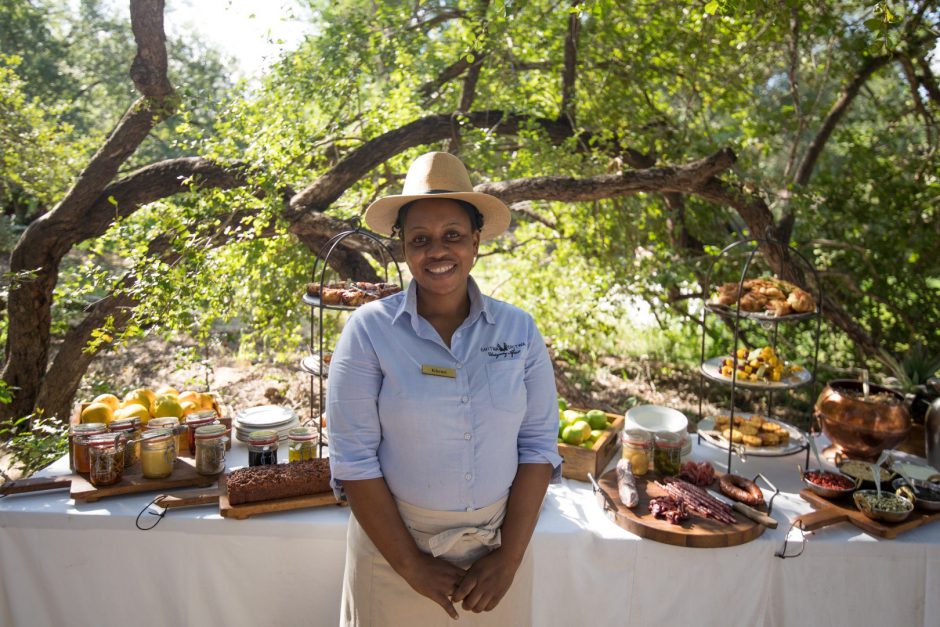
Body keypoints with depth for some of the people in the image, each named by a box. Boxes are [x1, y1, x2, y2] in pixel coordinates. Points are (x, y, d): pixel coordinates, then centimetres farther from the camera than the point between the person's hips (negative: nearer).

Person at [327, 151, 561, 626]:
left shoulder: (518, 330, -5)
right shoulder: (369, 330, -12)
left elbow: (538, 445, -4)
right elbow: (354, 458, -13)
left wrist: (509, 556, -9)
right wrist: (411, 564, -13)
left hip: (499, 542, 2)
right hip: (394, 542, -2)